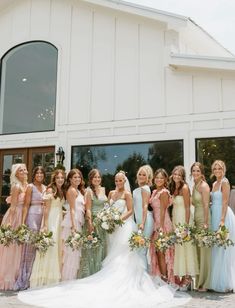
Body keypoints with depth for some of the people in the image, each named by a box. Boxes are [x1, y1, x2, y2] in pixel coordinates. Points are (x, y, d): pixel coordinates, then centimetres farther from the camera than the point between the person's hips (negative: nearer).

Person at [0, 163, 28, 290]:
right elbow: (13, 206, -15)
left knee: (18, 247, 13)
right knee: (10, 247, 2)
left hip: (22, 218, 7)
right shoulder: (17, 186, -12)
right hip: (14, 217, -7)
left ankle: (15, 276, 24)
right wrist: (11, 223, -19)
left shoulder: (27, 186, 9)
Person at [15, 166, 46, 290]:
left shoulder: (45, 188, 15)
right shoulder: (30, 187, -2)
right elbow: (26, 205, -8)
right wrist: (23, 222, -14)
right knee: (29, 247, -5)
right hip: (32, 217, -6)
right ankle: (24, 279, 4)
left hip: (43, 218, 6)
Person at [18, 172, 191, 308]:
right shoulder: (112, 193, 13)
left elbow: (130, 211, -8)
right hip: (114, 226, 6)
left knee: (123, 255, -3)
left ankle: (124, 283, 5)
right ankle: (116, 281, 12)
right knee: (115, 256, 7)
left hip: (124, 226, -6)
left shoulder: (127, 194, -4)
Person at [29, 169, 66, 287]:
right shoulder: (50, 190, -8)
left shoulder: (63, 191, 12)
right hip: (51, 220, -7)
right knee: (49, 247, -4)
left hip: (60, 220, 7)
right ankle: (44, 278, 5)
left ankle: (54, 276, 19)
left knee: (58, 248, 9)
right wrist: (45, 225, -16)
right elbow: (46, 208, -11)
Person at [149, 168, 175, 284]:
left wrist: (161, 227, -18)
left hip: (163, 223, -8)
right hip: (156, 223, 8)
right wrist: (157, 226, 12)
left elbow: (163, 210, -15)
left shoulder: (164, 192, -11)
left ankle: (165, 278, 7)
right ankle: (161, 277, 21)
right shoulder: (155, 191, 14)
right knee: (156, 252, 11)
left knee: (161, 252, -3)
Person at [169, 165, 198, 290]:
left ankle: (187, 277, 6)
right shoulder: (173, 188, 11)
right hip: (175, 219, 7)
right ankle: (178, 276, 16)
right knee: (176, 247, 9)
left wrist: (186, 224, -17)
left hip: (184, 219, -7)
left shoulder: (184, 188, -10)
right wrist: (174, 222, 7)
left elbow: (187, 207, -13)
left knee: (185, 247, -3)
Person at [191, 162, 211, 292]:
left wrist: (205, 223, -18)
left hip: (204, 219, -8)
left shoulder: (204, 185, -10)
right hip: (196, 219, 8)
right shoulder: (194, 186, 15)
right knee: (198, 251, 11)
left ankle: (204, 283, 7)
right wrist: (193, 222, 12)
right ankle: (199, 281, 21)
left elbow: (206, 205, -14)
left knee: (204, 251, -2)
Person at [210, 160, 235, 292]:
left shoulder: (224, 182, -8)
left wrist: (222, 220, -21)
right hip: (215, 216, 9)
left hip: (223, 216, -9)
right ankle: (219, 281, 21)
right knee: (217, 250, 12)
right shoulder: (214, 183, 16)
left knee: (223, 250, -4)